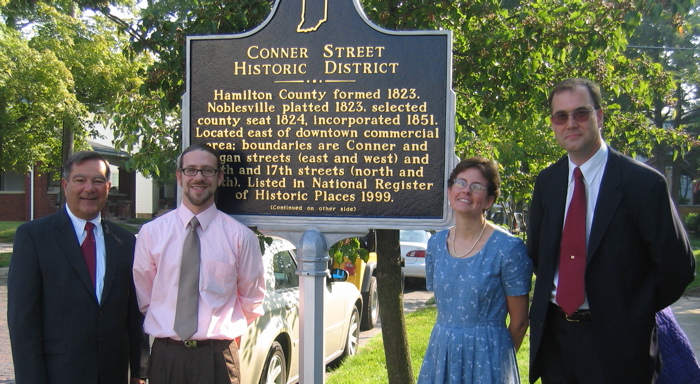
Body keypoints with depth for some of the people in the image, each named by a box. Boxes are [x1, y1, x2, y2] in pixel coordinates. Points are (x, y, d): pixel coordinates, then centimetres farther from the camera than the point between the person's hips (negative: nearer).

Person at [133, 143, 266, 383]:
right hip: (164, 356, 1)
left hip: (217, 358, -1)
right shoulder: (151, 233, 2)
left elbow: (252, 302, 9)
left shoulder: (240, 236, -2)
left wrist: (225, 332, 7)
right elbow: (142, 297, 10)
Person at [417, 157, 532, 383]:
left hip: (486, 356, -4)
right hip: (441, 353, 4)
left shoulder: (508, 248, -12)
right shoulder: (436, 244, 3)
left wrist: (498, 356, 4)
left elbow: (519, 321, -6)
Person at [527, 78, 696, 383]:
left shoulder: (643, 182, -12)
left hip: (616, 338, -5)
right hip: (553, 333, 5)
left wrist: (637, 316, -3)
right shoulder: (547, 181, 6)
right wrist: (553, 294, 7)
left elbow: (677, 265, -10)